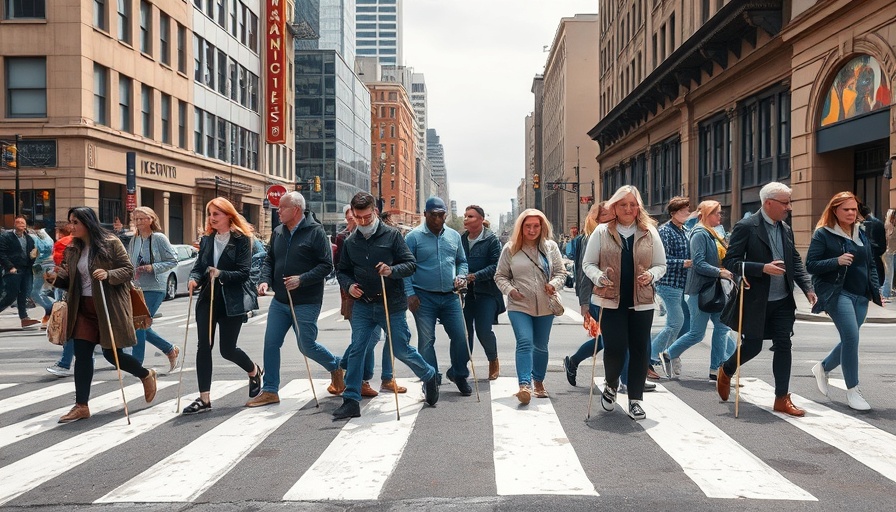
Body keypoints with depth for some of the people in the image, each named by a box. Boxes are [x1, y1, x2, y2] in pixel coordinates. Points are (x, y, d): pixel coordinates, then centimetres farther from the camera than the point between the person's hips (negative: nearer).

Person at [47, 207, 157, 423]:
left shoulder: (111, 243, -8)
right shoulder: (73, 249, 9)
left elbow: (128, 270, -9)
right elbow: (71, 282, 13)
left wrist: (108, 274, -26)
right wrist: (56, 279, -6)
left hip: (109, 306, -6)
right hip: (84, 308, 6)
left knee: (111, 353, 1)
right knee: (82, 354, 2)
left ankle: (146, 375, 28)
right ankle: (81, 406, 9)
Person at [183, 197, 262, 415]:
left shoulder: (241, 239, -6)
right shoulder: (206, 239, 11)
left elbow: (243, 273, -13)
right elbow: (198, 266, 8)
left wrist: (221, 274, -27)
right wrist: (194, 279, -13)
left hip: (232, 302, -5)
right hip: (208, 299, 5)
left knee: (227, 349, 2)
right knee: (204, 347, -4)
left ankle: (254, 371, 34)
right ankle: (204, 399, 1)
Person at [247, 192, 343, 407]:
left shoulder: (315, 231, -10)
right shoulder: (278, 232, 9)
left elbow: (326, 265, -13)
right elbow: (269, 260, 15)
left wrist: (301, 280, -22)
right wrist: (264, 280, -4)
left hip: (306, 303, -6)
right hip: (280, 301, 6)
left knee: (306, 346, 1)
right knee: (271, 343, 3)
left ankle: (335, 367, 30)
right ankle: (270, 391, 15)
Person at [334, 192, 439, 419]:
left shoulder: (392, 235, -5)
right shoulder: (350, 242, 6)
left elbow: (411, 264, -6)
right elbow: (342, 271, 16)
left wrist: (392, 270, -25)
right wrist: (348, 285, -5)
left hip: (392, 305, -3)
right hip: (362, 305, 3)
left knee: (401, 350, 5)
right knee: (356, 351, -1)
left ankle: (429, 375, 33)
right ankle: (351, 401, 8)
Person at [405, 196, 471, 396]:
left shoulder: (454, 236, 10)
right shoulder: (414, 237, -3)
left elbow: (462, 261, 21)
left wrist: (461, 276, 1)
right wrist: (410, 293, -11)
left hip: (450, 296, 4)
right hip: (424, 297, -3)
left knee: (460, 336, 1)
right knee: (426, 340, 1)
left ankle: (459, 374, 23)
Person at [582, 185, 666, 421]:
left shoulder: (650, 233, 6)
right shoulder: (602, 232, 2)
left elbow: (661, 265, 11)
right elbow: (588, 263, 4)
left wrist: (651, 275, -11)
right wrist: (599, 277, -16)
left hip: (642, 302, 2)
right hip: (611, 301, -2)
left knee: (640, 349, 4)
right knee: (615, 348, -7)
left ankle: (635, 400, 18)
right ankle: (611, 384, 26)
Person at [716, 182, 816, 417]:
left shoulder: (786, 230, 9)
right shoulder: (746, 227, -12)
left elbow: (796, 262, 14)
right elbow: (730, 261, -16)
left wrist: (807, 288, -1)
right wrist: (763, 268, -26)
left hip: (782, 302, 6)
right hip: (755, 301, -6)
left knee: (783, 346, 4)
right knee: (753, 346, 4)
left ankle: (782, 398, 12)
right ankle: (726, 371, 34)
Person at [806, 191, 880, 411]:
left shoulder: (862, 234, 14)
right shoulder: (823, 234, -4)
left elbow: (871, 265, 20)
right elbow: (810, 265, -8)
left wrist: (875, 290, 8)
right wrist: (837, 261, -21)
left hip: (860, 296, 7)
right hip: (837, 293, -6)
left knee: (849, 340, 8)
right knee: (851, 337, -17)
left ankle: (823, 368, 35)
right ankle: (852, 390, -6)